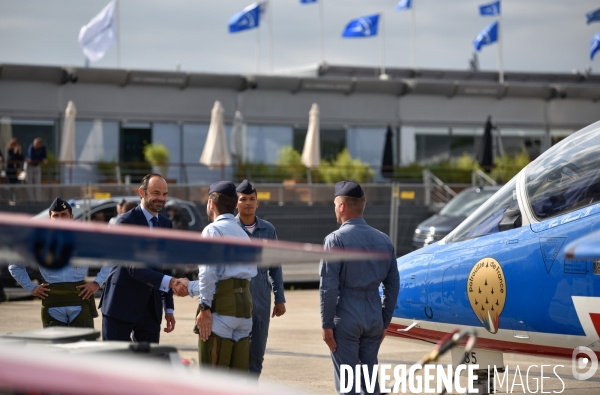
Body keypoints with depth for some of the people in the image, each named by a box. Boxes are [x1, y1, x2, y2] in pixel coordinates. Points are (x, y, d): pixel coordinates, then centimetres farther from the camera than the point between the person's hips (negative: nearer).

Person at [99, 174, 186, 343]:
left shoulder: (166, 224, 12)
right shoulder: (126, 221, -11)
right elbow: (134, 267, -22)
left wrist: (169, 308, 12)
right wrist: (168, 282, -34)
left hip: (151, 307, 6)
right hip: (122, 304, -6)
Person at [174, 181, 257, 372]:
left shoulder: (213, 230, -3)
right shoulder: (242, 234, 24)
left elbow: (208, 272, -14)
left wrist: (205, 307, -14)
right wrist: (190, 287, 34)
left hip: (222, 306, -8)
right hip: (245, 304, 8)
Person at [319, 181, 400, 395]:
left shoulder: (336, 239, -9)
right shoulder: (383, 240, 7)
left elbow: (328, 286, -13)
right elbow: (393, 285, 10)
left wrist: (327, 324, -7)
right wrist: (385, 322, 16)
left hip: (346, 320, -5)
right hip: (374, 318, 5)